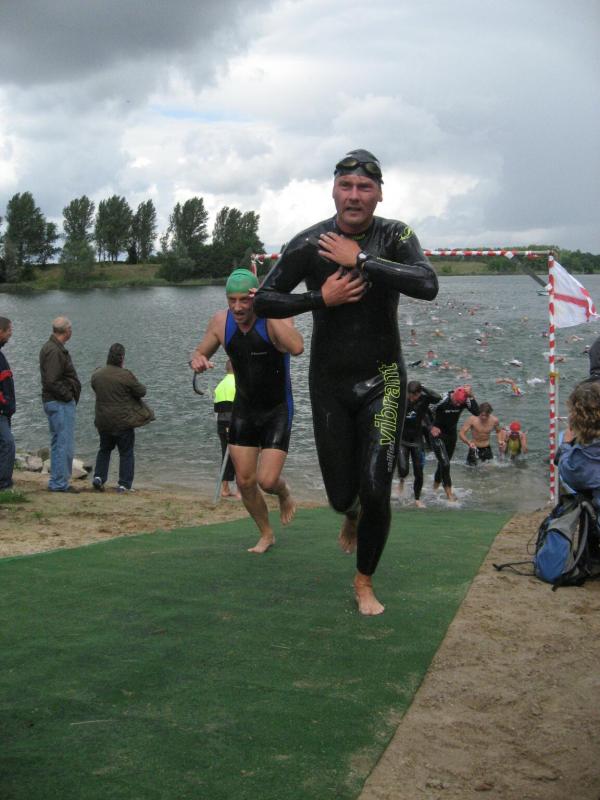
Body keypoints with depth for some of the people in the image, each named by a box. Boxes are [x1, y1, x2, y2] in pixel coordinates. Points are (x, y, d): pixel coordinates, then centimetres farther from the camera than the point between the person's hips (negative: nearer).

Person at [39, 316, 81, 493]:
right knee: (64, 444, -7)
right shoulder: (54, 351, -19)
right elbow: (51, 382, -25)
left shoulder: (51, 347, 15)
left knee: (58, 444, 16)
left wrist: (70, 396, 13)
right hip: (61, 404, -11)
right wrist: (68, 396, -14)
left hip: (58, 403, 11)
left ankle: (57, 482, 23)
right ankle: (59, 483, -3)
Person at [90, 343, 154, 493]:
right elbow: (141, 392, -8)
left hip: (103, 422, 5)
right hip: (123, 421, -5)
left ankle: (98, 476, 13)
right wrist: (136, 384, 12)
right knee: (126, 453, 6)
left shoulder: (97, 374, 0)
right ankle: (124, 485, 5)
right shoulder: (126, 375, -17)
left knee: (104, 449, 23)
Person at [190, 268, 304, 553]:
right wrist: (197, 360, -17)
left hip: (277, 410, -4)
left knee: (267, 481, -13)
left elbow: (297, 347, -42)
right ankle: (266, 534, 28)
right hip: (243, 410, 4)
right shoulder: (221, 321, -8)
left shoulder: (275, 318, -22)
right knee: (244, 481, 4)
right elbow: (200, 352, 8)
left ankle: (284, 493, 25)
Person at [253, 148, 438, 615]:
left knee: (376, 489, -9)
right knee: (341, 495, 6)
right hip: (330, 384, 1)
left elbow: (427, 286, -27)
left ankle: (365, 581, 17)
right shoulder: (309, 244, -8)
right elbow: (263, 301, -5)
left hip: (383, 382, -1)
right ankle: (353, 513, 47)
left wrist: (360, 259, -26)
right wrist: (320, 299, -18)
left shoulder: (394, 236, -8)